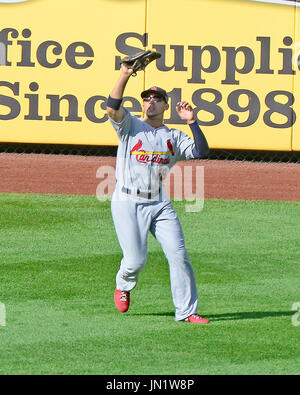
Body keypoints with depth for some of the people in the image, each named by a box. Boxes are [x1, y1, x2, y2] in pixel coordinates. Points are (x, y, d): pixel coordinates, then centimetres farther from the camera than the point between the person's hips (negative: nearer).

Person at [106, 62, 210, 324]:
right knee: (136, 260, -8)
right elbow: (112, 108, -13)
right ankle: (124, 285, 27)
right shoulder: (131, 126, 7)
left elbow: (202, 152, 2)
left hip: (161, 205, 3)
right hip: (128, 203, -3)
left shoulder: (174, 137, 16)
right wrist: (124, 76, -22)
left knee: (178, 255, -9)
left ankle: (186, 311, -4)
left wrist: (192, 122, -6)